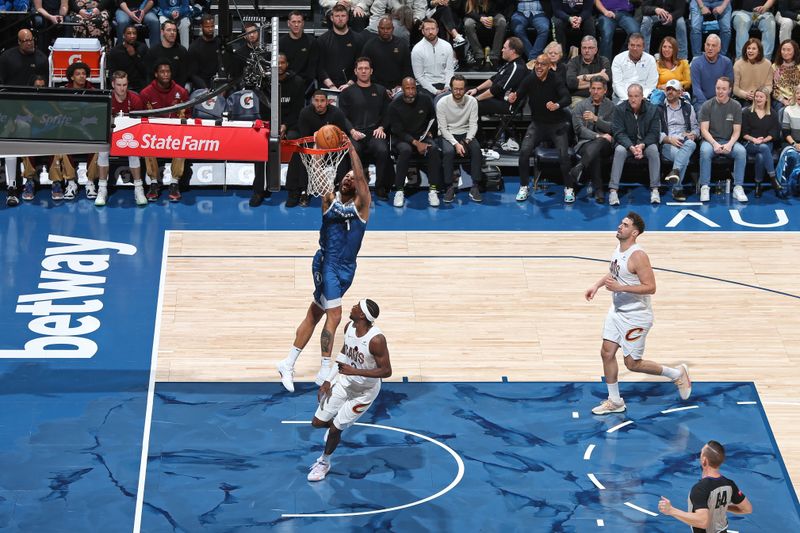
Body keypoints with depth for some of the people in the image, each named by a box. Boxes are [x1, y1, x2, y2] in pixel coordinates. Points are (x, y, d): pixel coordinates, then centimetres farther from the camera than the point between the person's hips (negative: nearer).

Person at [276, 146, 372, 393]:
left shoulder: (361, 203, -1)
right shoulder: (328, 199, -1)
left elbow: (361, 177, -17)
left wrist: (351, 148, -25)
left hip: (347, 268, 3)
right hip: (327, 264, -3)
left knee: (315, 314, 12)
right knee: (334, 315, -12)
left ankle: (288, 364, 22)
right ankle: (325, 372, -4)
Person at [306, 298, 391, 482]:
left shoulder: (376, 339, -34)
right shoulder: (349, 327, -11)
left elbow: (386, 371, -28)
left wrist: (354, 371, -34)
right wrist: (328, 381, 4)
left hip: (364, 391, -6)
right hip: (344, 382, 6)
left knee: (335, 429, 2)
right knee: (317, 422, 8)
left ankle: (324, 462, 30)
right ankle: (336, 426, 44)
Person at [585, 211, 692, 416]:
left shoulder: (638, 256, -25)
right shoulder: (618, 249, 3)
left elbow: (650, 287, -27)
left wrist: (620, 287, -32)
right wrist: (597, 285, 9)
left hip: (636, 317, -9)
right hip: (617, 312, 9)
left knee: (633, 364, 0)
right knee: (607, 353, 8)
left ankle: (677, 374, 20)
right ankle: (614, 401, 22)